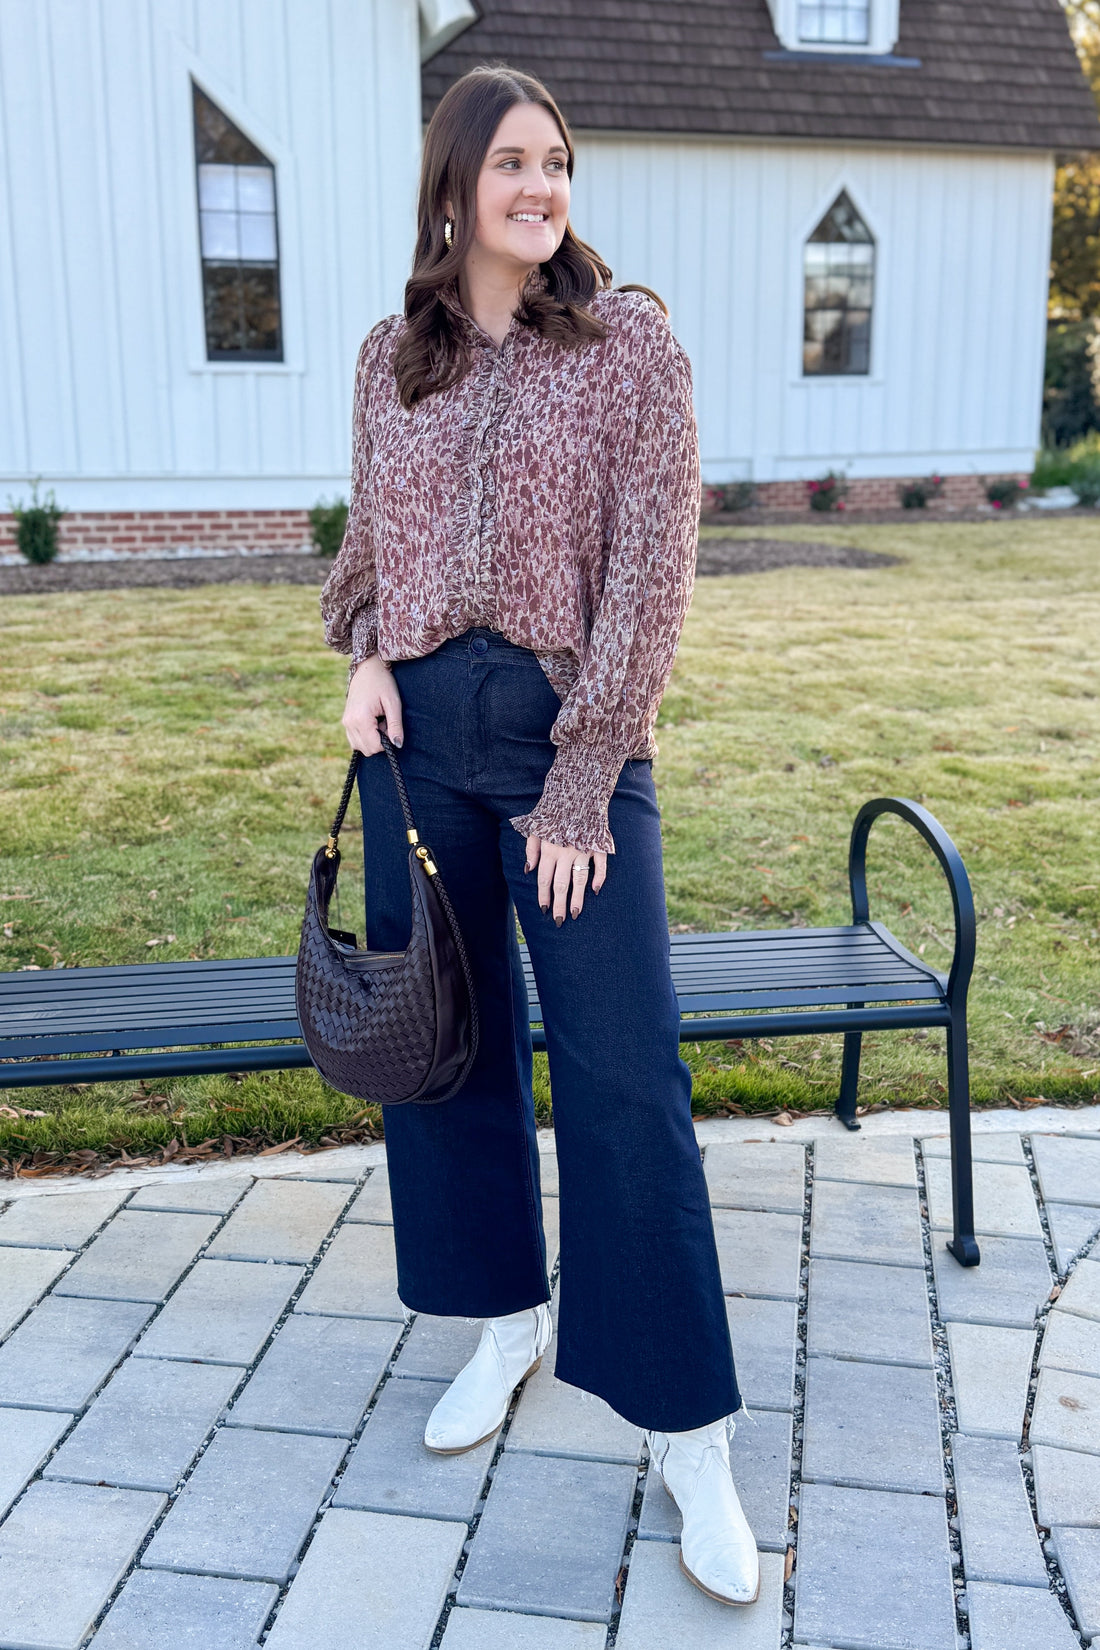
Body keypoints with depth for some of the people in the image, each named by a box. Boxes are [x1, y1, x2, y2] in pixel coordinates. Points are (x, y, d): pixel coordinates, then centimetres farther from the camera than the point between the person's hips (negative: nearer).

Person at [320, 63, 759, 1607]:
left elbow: (648, 571, -8)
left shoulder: (631, 343, -2)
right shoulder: (393, 357, 10)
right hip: (418, 730, 5)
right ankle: (509, 1320, 33)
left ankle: (689, 1436, 8)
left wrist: (580, 783, -12)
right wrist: (364, 648, 0)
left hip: (569, 733, -4)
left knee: (624, 1078, -4)